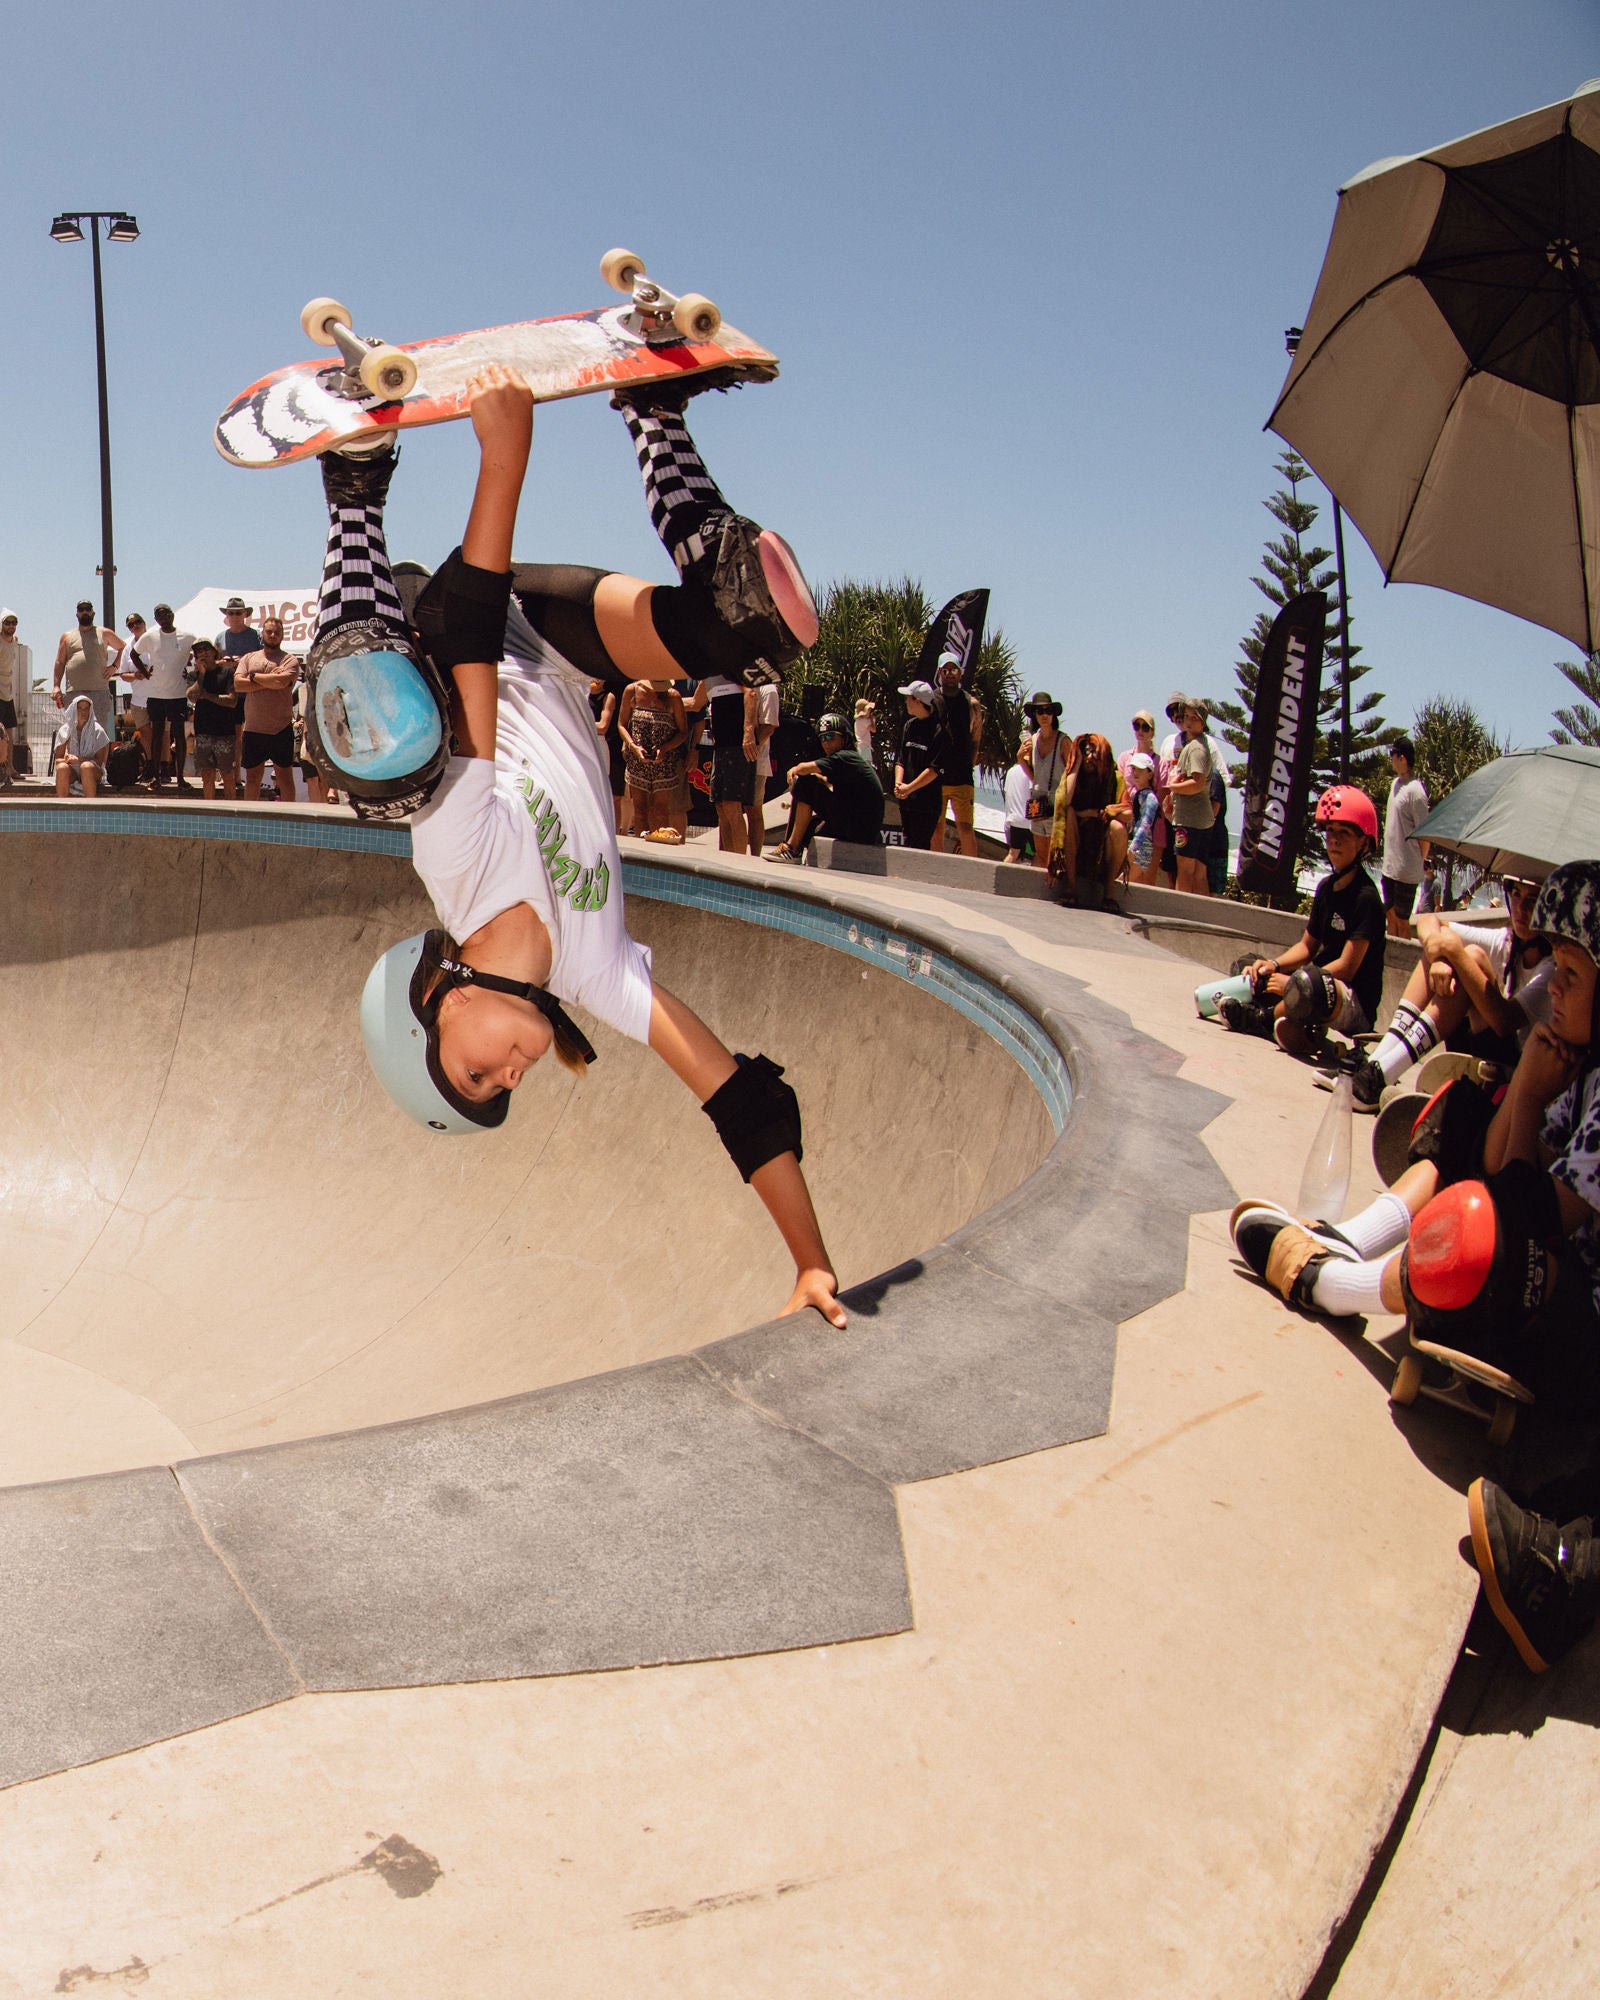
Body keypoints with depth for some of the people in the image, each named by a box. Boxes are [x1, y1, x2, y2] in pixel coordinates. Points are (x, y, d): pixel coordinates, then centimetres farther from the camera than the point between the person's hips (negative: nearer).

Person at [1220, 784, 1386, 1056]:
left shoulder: (1366, 898, -15)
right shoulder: (1326, 887, 9)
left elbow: (1347, 967, -19)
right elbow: (1307, 946, 13)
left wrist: (1293, 982, -21)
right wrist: (1273, 965, -5)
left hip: (1356, 1008, -9)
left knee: (1309, 982, -39)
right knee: (1247, 969, 10)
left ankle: (1265, 1017, -10)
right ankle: (1289, 1023, -12)